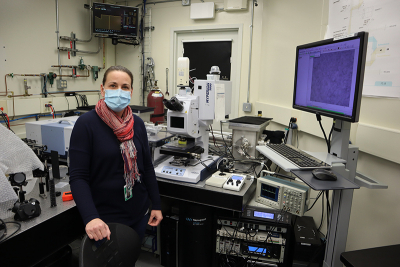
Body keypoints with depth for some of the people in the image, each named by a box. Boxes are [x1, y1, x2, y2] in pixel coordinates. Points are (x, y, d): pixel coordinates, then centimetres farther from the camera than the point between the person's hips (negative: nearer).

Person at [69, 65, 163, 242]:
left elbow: (147, 167, 7)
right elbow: (78, 177, -16)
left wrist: (156, 205, 7)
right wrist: (90, 218, -28)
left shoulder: (137, 124, 1)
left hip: (139, 214, 5)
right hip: (105, 218, -4)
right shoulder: (86, 124, -13)